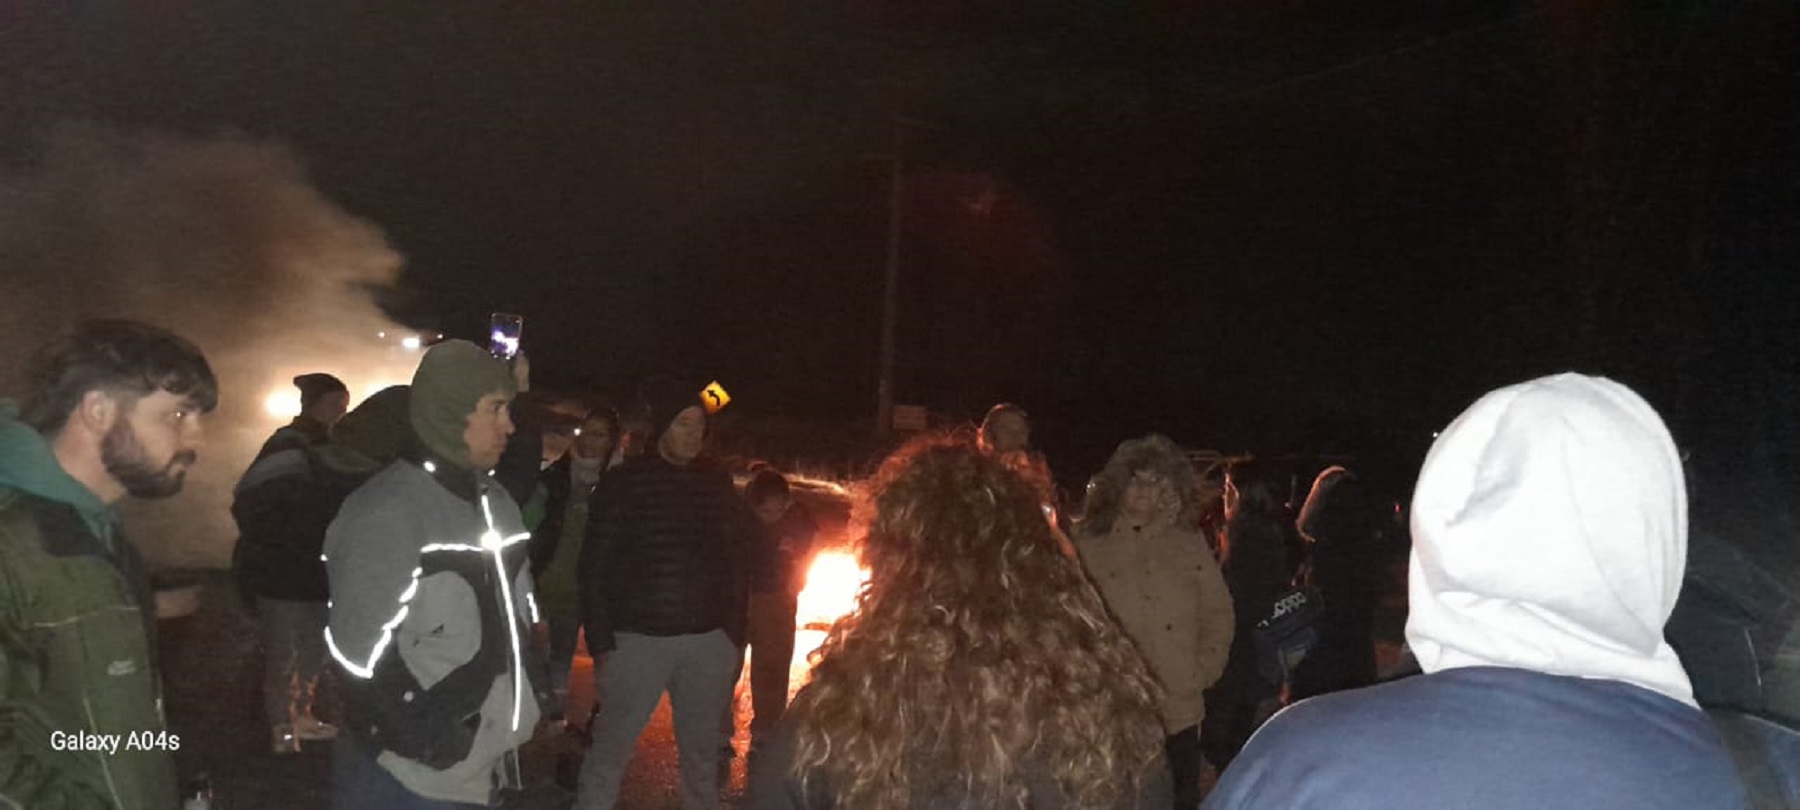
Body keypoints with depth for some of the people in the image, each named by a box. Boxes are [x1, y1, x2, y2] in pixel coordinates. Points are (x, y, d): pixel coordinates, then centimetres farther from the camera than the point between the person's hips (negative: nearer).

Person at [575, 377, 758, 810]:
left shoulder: (717, 482, 7)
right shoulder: (623, 482, -3)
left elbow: (738, 560, 10)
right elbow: (595, 568, -3)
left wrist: (735, 632, 6)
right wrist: (601, 643, -7)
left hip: (709, 639, 3)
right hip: (638, 637, -3)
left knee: (703, 750, 14)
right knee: (610, 750, 3)